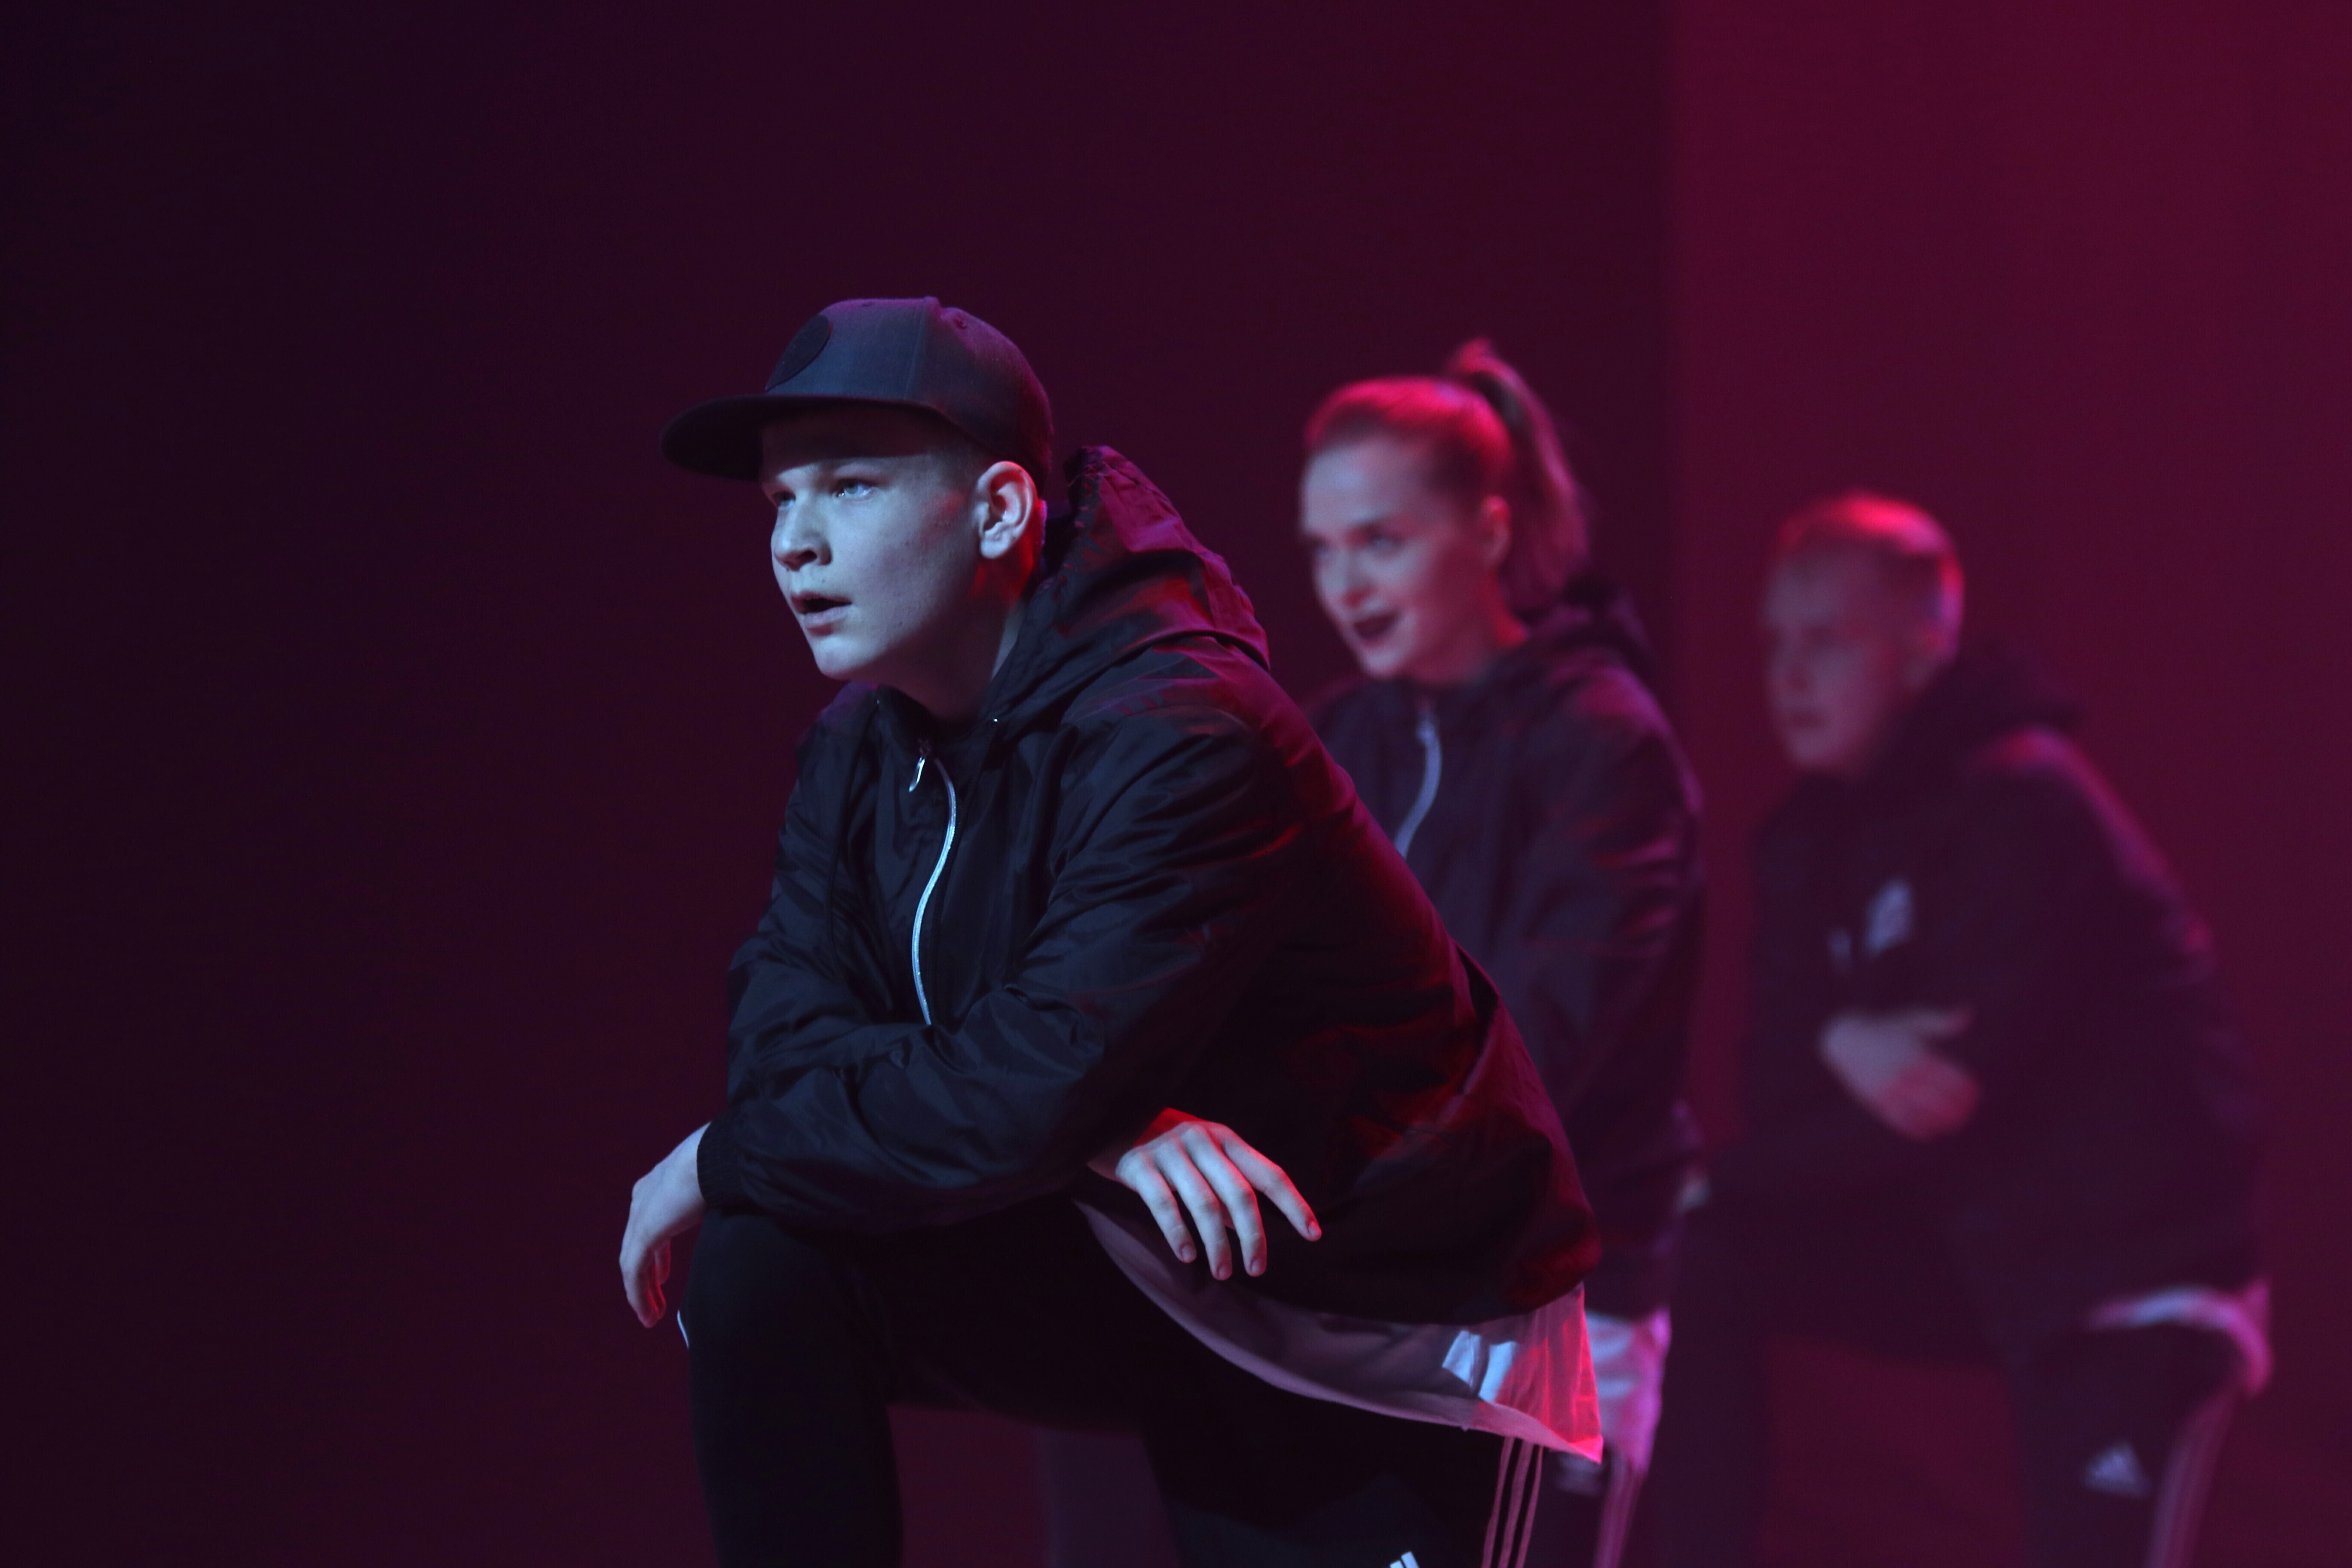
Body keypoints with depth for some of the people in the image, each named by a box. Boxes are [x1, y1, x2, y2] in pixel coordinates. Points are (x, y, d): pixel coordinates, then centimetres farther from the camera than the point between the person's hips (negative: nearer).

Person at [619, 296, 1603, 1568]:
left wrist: (723, 1160, -19)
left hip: (1392, 1323, -6)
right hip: (1141, 1258, 6)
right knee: (761, 1266, -15)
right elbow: (782, 1024, -12)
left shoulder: (1180, 740, -27)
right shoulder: (864, 746, -2)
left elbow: (1020, 1101, -32)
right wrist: (1098, 1120, -28)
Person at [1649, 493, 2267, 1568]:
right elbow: (1777, 1090, 0)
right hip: (1967, 1242, 7)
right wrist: (1839, 1047, -24)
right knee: (1702, 1263, -11)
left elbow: (1949, 1090, -23)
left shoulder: (2025, 805, -18)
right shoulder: (1811, 840, 6)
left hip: (2126, 1266, -7)